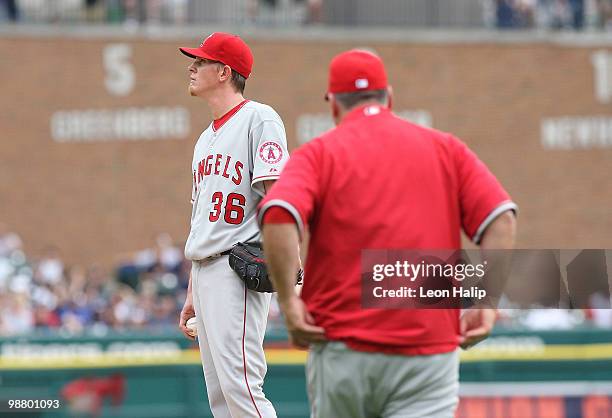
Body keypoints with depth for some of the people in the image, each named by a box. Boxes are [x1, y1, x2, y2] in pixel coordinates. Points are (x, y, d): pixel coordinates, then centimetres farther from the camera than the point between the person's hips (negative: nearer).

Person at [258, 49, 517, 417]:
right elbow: (501, 218, -1)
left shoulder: (318, 153, 4)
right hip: (430, 352, 0)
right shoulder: (445, 148, 11)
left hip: (343, 349, 0)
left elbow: (279, 217, -15)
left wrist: (288, 300, -9)